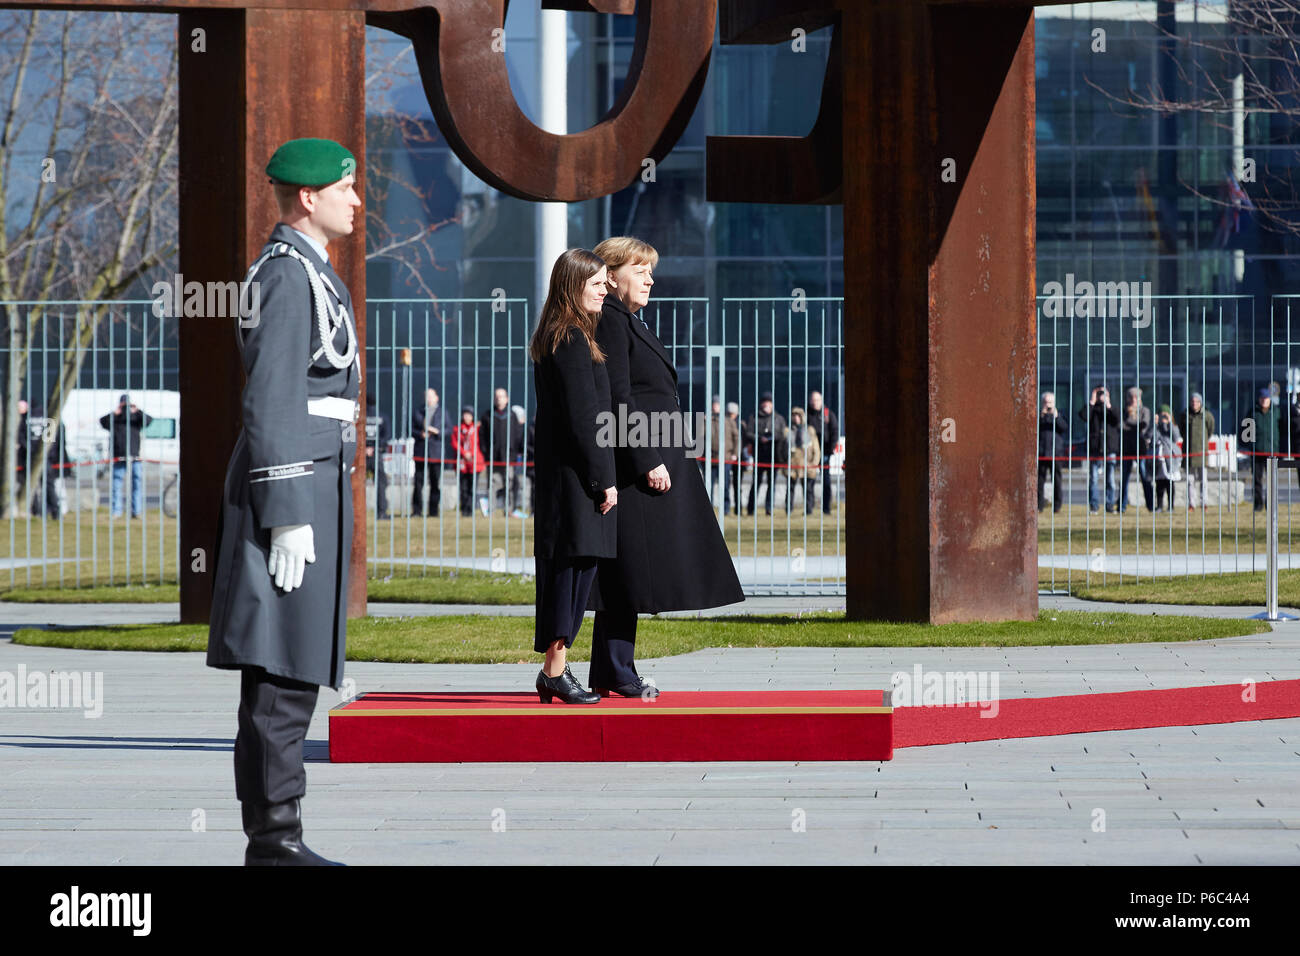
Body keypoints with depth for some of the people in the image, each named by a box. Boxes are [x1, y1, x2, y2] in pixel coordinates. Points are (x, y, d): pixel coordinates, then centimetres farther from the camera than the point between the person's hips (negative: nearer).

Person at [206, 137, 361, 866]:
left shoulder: (306, 273, 19)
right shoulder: (289, 274, -13)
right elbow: (271, 405, -19)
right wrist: (289, 521, -21)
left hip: (303, 490, 10)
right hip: (292, 489, -10)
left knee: (286, 677, 9)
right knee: (285, 678, -9)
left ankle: (274, 839, 12)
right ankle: (275, 839, -7)